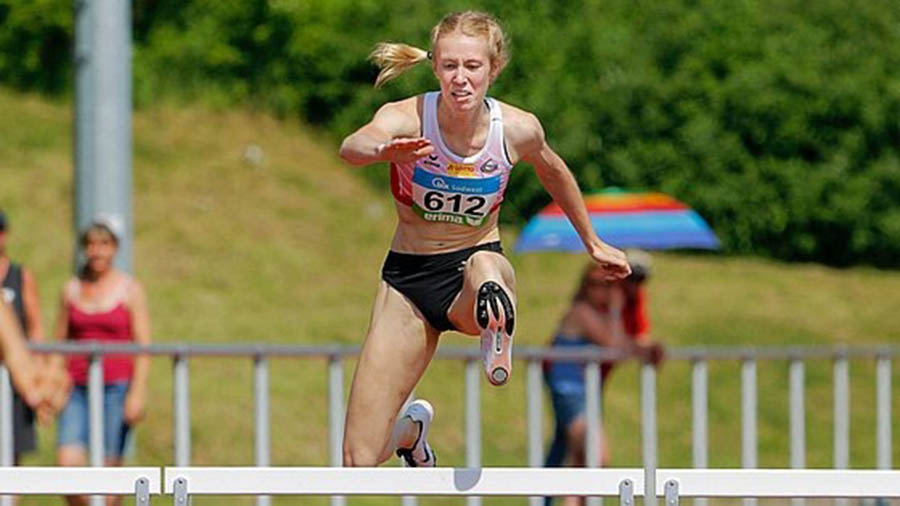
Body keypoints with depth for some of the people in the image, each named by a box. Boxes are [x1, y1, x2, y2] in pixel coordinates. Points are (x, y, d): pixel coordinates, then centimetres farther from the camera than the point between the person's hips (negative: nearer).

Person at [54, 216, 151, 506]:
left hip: (117, 385, -3)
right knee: (68, 464, -11)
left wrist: (138, 392, -12)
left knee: (109, 469, -5)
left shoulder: (130, 290, 1)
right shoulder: (71, 290, 10)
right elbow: (59, 341, 15)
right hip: (78, 387, 3)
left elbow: (144, 346, -3)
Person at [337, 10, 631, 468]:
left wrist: (593, 243, 26)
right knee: (359, 464, 2)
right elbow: (352, 146, -42)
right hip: (407, 277, 1)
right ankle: (411, 429, 34)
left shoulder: (518, 130, -12)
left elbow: (554, 173, 13)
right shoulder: (407, 118, -19)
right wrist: (382, 150, -67)